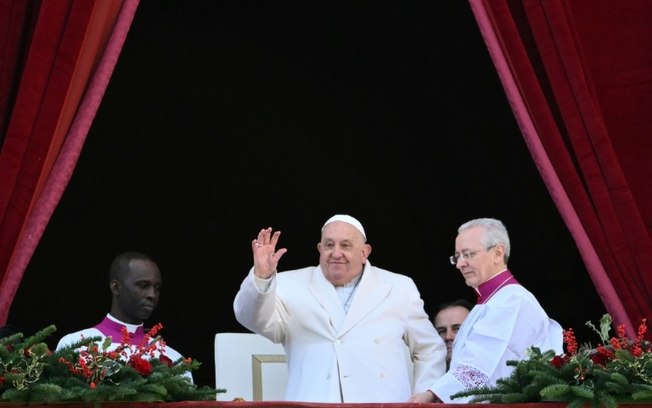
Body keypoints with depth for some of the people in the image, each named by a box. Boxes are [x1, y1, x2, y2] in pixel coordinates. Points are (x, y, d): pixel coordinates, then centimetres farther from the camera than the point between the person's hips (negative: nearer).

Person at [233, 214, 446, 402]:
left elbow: (430, 351, 21)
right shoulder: (292, 285, 12)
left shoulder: (400, 289, 17)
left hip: (385, 402, 1)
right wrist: (261, 277, -20)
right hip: (313, 400, -1)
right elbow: (256, 319, -3)